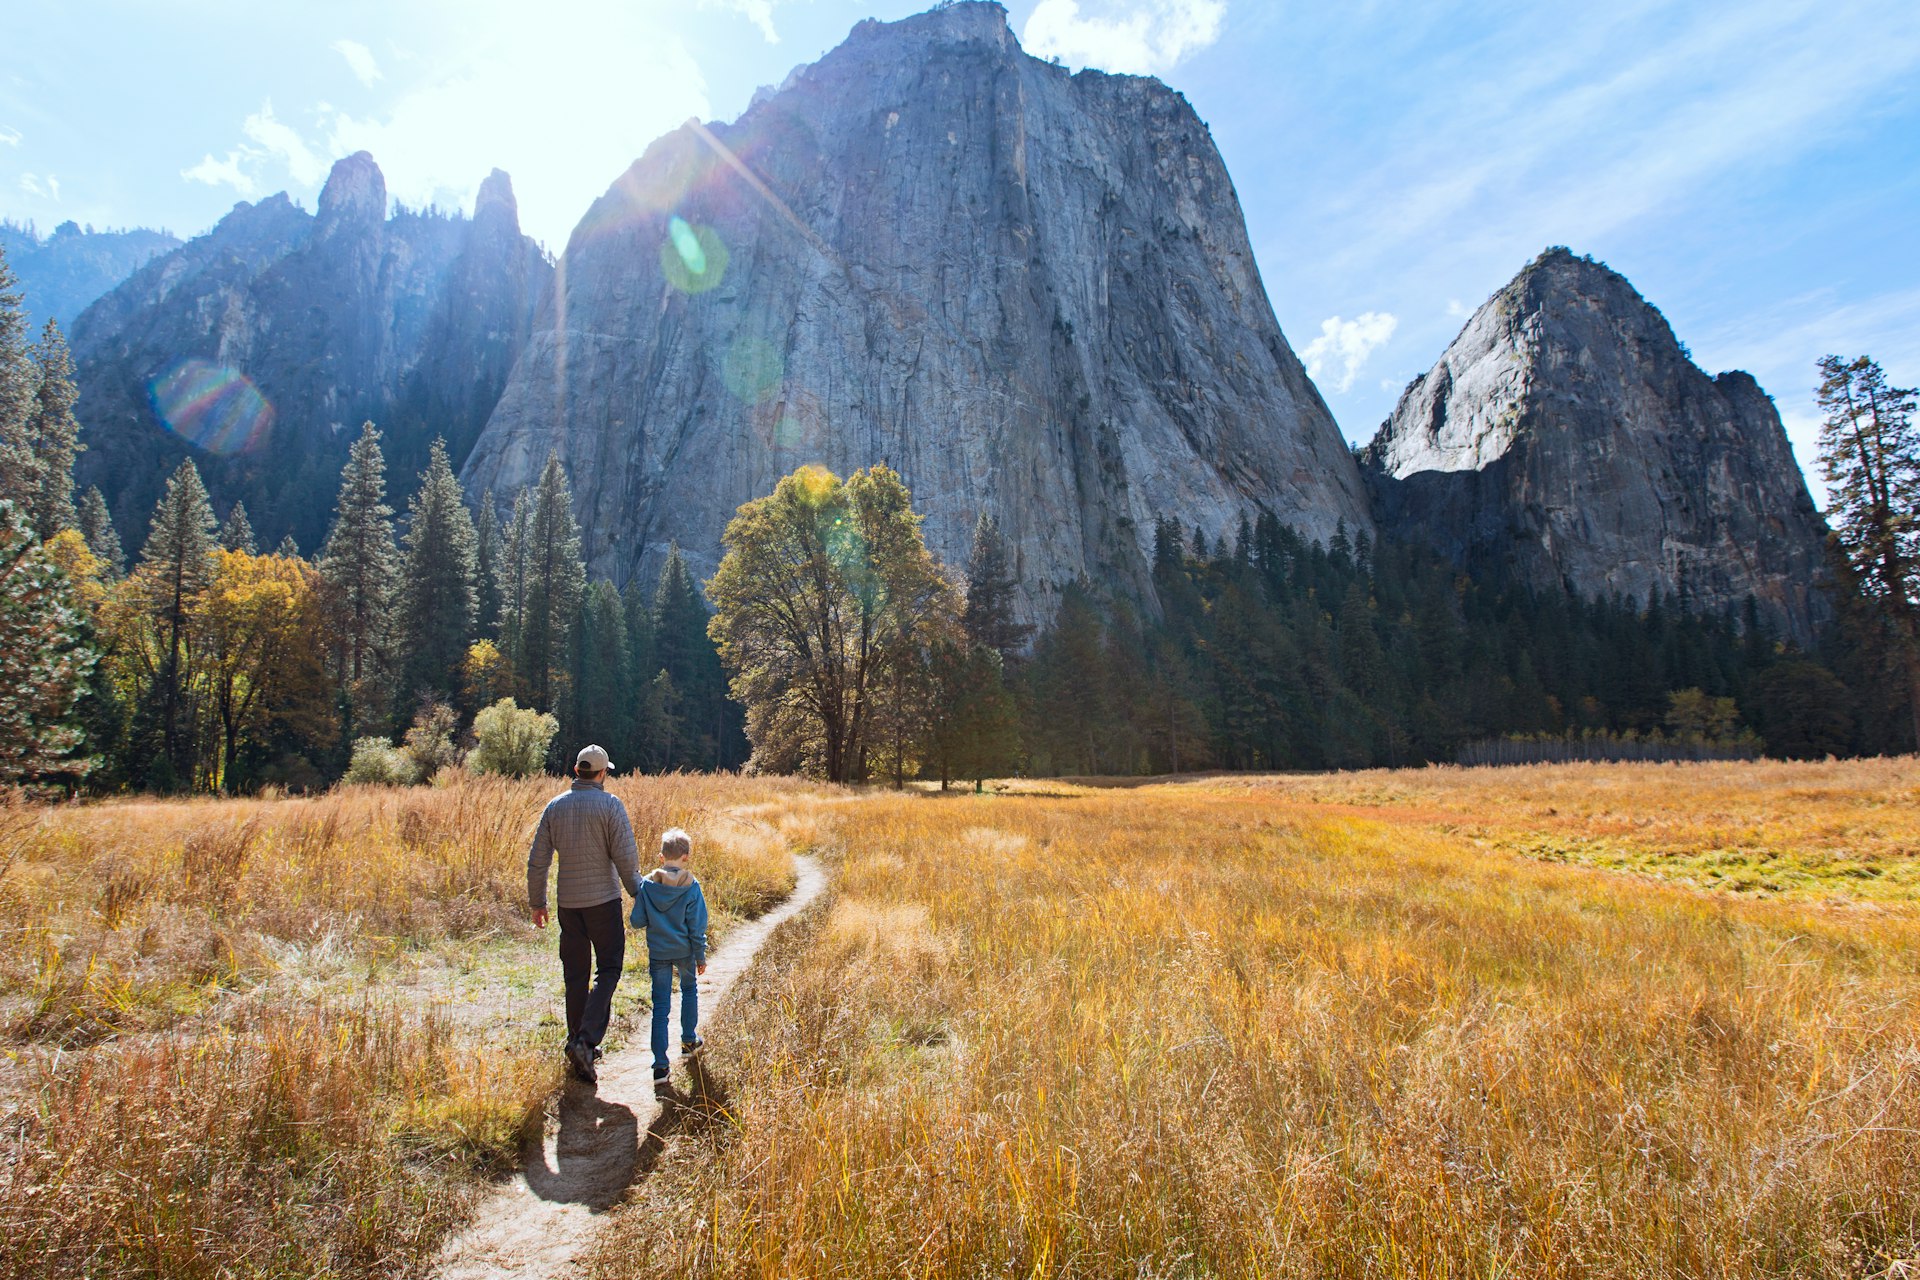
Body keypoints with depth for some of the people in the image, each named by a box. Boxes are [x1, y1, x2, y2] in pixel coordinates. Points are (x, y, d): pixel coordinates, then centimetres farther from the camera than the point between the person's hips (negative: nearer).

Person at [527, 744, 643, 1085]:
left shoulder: (555, 806, 3)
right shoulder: (610, 805, -10)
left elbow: (537, 861, 5)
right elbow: (626, 857, -13)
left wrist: (537, 902, 16)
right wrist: (638, 892, 2)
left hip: (568, 902, 4)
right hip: (603, 900, -4)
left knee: (575, 975, 14)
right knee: (608, 970, 5)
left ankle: (578, 1042, 21)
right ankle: (586, 1039, -10)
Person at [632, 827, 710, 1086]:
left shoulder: (647, 885, -9)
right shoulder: (691, 887, -13)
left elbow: (637, 921, -5)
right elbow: (697, 927, -8)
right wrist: (701, 957, 2)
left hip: (657, 953, 1)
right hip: (684, 951, -1)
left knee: (660, 1006, 5)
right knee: (689, 990, 25)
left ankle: (660, 1065, 1)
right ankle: (689, 1041, 38)